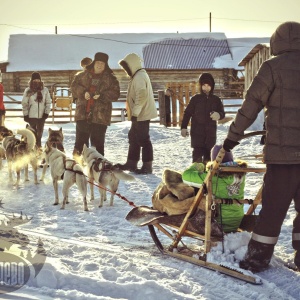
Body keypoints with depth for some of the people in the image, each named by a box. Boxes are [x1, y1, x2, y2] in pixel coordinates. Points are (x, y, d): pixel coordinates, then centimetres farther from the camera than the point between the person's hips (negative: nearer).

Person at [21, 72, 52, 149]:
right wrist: (25, 114, -4)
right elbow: (24, 103, 1)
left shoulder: (45, 90, 1)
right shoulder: (28, 91, -2)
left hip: (42, 115, 1)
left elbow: (48, 102, 4)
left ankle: (39, 146, 23)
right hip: (31, 115, -1)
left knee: (40, 132, 10)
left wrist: (46, 112, -4)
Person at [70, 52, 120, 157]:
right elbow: (74, 86, 9)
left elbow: (115, 94, -3)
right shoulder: (84, 75, 9)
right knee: (81, 140, 6)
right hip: (83, 113, 2)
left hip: (100, 116, -2)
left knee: (98, 142, 3)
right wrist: (83, 92, -10)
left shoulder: (110, 78, 3)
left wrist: (102, 96, -18)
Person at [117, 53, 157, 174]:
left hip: (142, 114, -11)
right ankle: (131, 163, 24)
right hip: (139, 114, 11)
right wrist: (133, 113, 20)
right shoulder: (138, 75, 17)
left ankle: (147, 166, -1)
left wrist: (135, 113, -23)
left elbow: (141, 97, -25)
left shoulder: (139, 77, -16)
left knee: (143, 139, -6)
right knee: (133, 137, 16)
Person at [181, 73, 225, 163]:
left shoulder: (216, 100, 8)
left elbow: (222, 113, 6)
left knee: (208, 152, 7)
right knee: (197, 152, -10)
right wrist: (184, 127, -1)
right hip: (197, 131, -2)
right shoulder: (196, 98, 3)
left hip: (211, 132, 2)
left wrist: (218, 115, -19)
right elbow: (187, 113, 4)